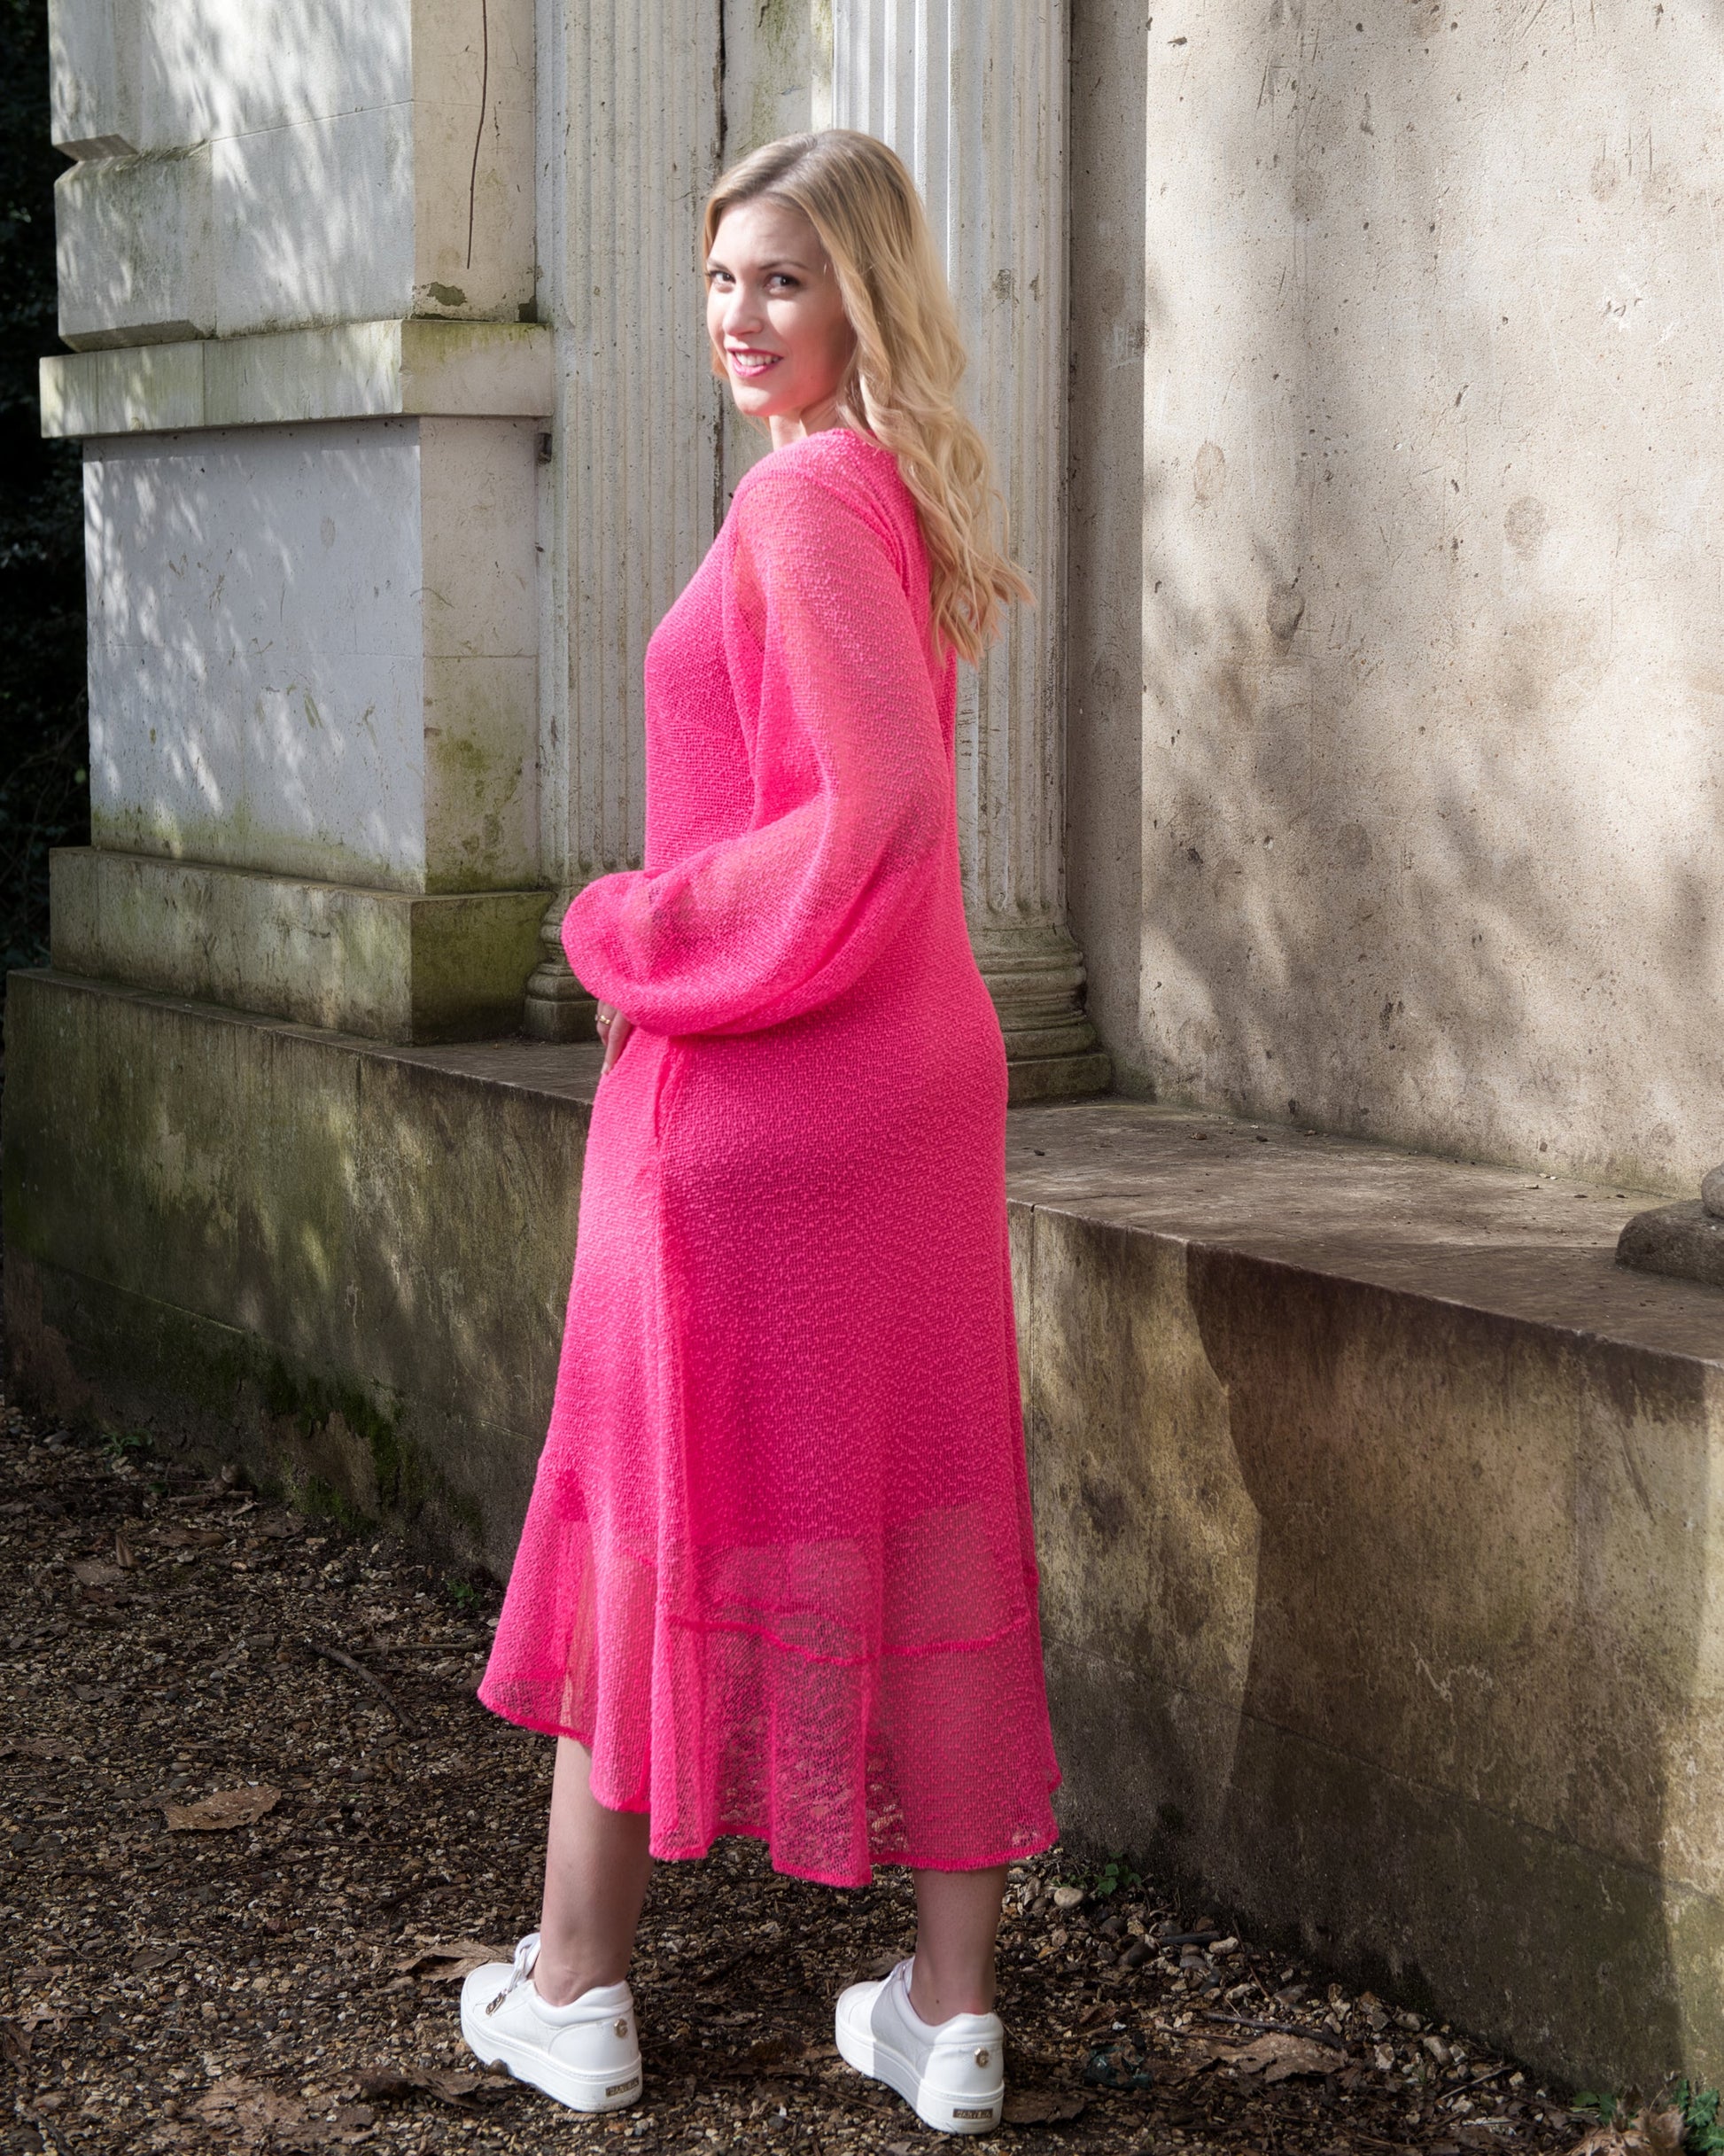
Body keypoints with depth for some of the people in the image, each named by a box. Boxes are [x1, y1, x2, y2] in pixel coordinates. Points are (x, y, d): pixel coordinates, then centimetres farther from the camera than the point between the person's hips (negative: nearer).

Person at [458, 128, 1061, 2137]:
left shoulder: (809, 495, -16)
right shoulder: (900, 495, 11)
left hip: (743, 1088, -8)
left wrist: (637, 931, -14)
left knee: (655, 1501, 6)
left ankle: (573, 1989, 20)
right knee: (922, 1513, 9)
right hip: (915, 1074, 8)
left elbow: (874, 804, -25)